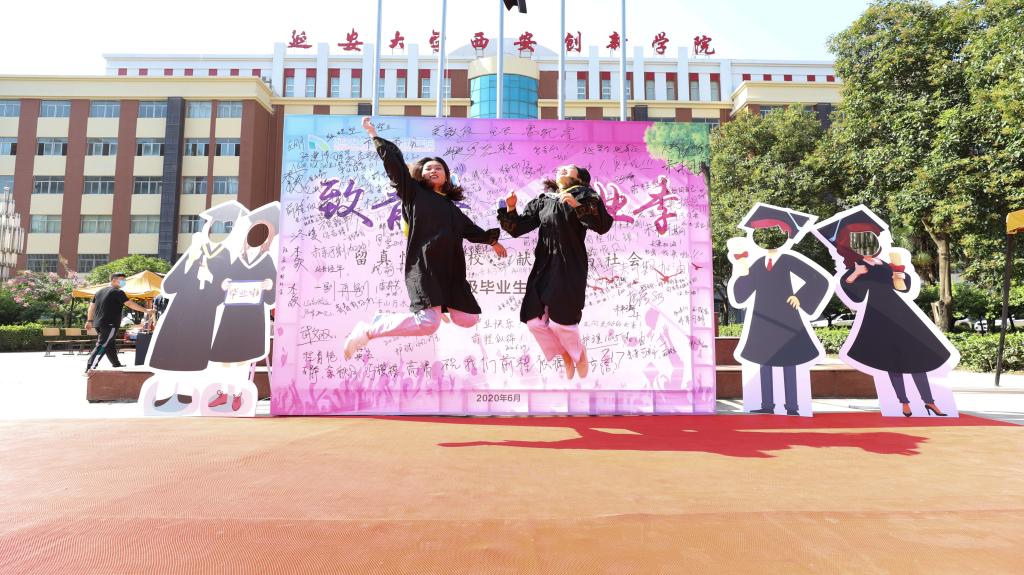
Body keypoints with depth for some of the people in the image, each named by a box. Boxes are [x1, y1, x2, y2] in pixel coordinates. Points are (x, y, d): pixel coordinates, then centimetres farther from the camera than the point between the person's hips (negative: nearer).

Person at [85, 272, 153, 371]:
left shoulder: (100, 292, 17)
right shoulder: (118, 292, -9)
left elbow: (92, 306, 19)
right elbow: (130, 304, -15)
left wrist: (90, 321, 23)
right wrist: (146, 311, -12)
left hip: (98, 324, 9)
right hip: (110, 325, -9)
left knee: (110, 345, 17)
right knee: (101, 346, -10)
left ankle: (117, 365, 27)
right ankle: (90, 369, -14)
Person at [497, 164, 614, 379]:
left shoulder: (583, 195, 2)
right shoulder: (542, 200, 14)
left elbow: (604, 225, -13)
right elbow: (517, 228, 12)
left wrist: (577, 205, -23)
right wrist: (511, 209, -5)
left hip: (570, 266, -5)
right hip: (544, 265, 5)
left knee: (560, 320, -8)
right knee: (534, 320, 1)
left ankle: (579, 353, 25)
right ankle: (565, 355, 25)